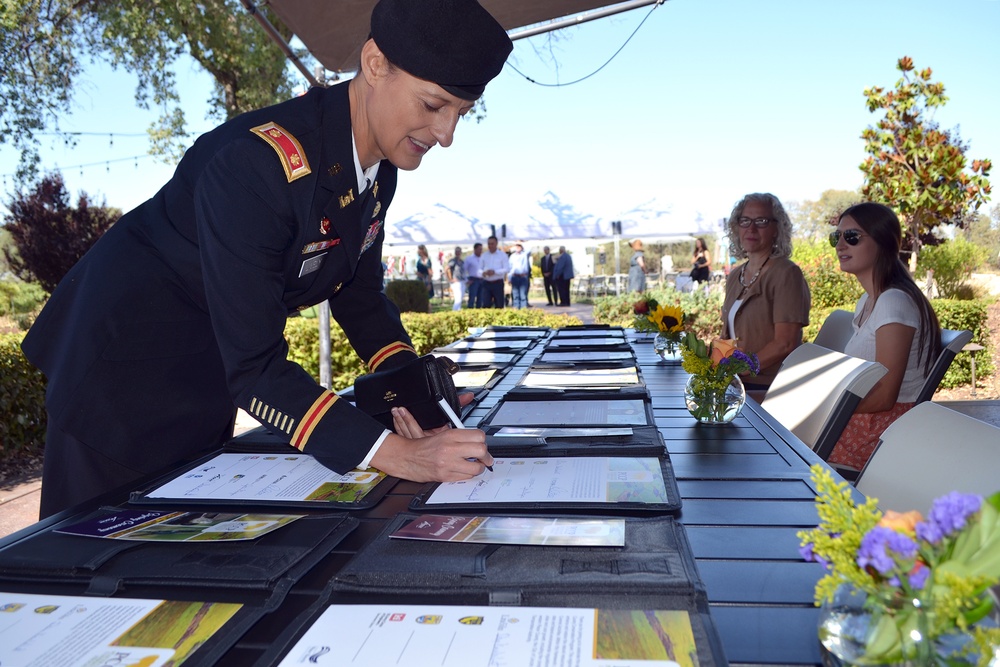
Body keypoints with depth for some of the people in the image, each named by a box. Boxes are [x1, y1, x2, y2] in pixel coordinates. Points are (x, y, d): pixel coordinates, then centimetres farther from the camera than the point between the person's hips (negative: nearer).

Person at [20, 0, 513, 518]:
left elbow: (360, 291, 1)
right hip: (125, 354, -7)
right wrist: (395, 454, -41)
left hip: (210, 371, 8)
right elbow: (253, 364, -35)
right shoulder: (255, 164, -35)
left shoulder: (379, 163, -8)